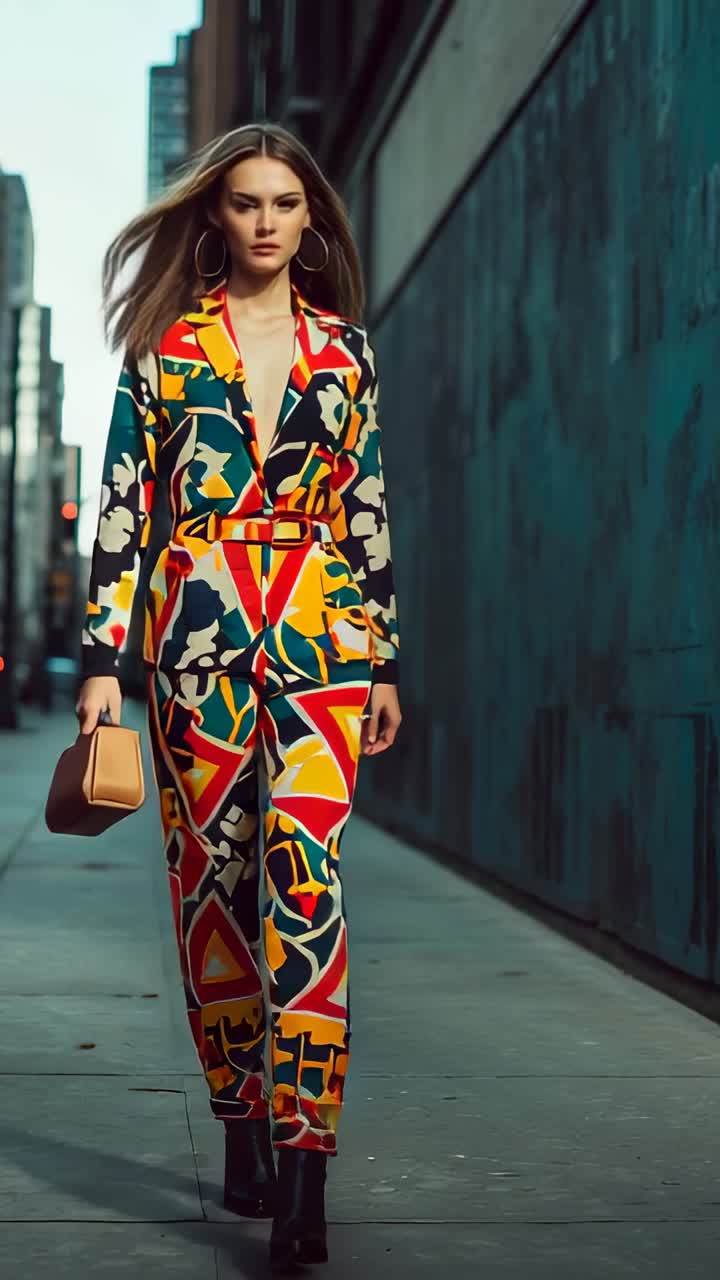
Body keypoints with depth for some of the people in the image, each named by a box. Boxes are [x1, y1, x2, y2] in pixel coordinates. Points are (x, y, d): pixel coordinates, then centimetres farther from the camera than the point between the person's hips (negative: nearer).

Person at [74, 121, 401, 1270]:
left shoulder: (344, 350, 12)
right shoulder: (166, 344, 7)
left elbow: (368, 511, 14)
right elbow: (122, 502, 4)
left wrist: (383, 659, 11)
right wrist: (102, 656, -3)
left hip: (319, 629, 0)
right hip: (197, 629, 0)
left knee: (305, 876, -12)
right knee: (211, 875, 4)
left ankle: (302, 1154, -15)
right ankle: (241, 1123, 18)